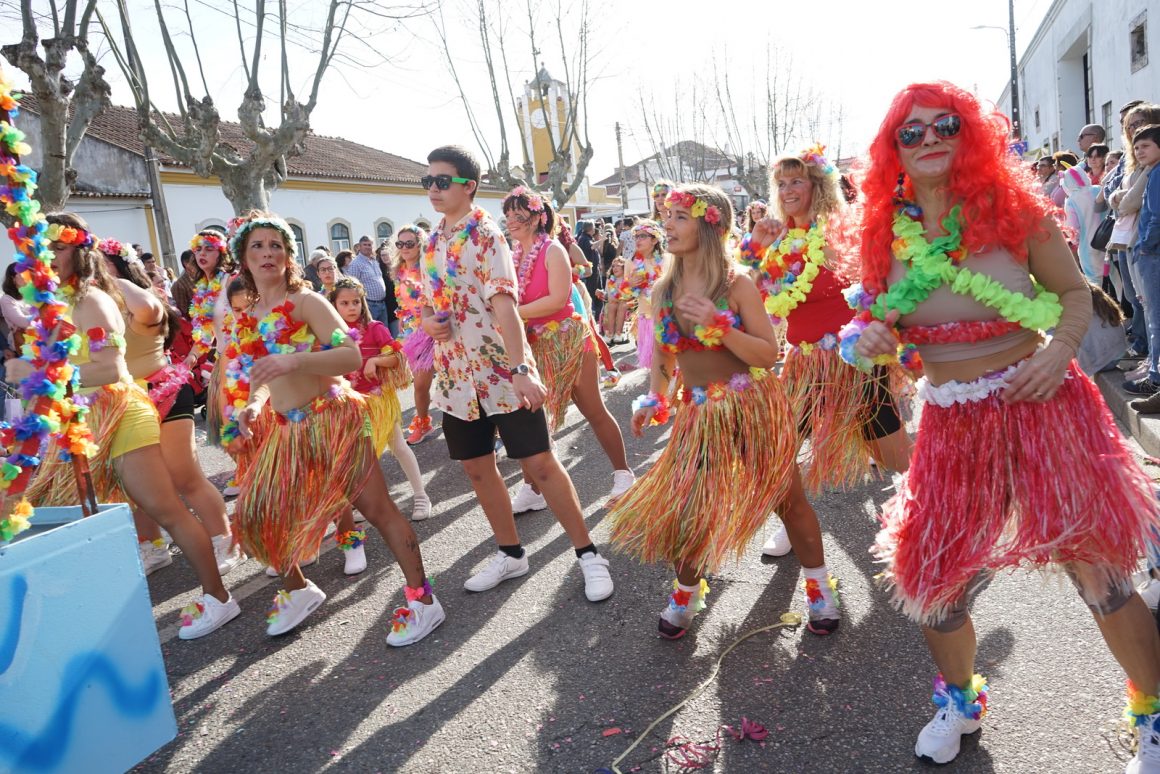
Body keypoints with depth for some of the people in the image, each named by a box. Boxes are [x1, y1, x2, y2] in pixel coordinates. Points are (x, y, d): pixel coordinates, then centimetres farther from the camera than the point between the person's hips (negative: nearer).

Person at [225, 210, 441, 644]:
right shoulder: (246, 320, 10)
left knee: (377, 508, -7)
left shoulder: (306, 302, -9)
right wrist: (252, 405, 4)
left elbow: (352, 356, -20)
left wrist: (293, 361, -32)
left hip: (330, 418, -7)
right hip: (285, 429, 7)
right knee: (255, 514, 9)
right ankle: (298, 590, 32)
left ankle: (422, 601, 5)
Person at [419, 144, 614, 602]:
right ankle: (510, 554, 28)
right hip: (456, 375, 7)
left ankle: (588, 555, 7)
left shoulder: (485, 234, -9)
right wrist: (427, 322, -3)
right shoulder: (432, 242, 12)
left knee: (539, 464, -6)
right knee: (477, 468, 12)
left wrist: (521, 369, -28)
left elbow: (503, 304, -20)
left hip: (501, 371, -7)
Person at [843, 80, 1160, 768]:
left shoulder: (1012, 206, -5)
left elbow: (1074, 292, 3)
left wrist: (1062, 346, -17)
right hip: (952, 422, 2)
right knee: (933, 579, 6)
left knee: (1101, 570, 4)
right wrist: (869, 341, -11)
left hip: (1039, 402, -2)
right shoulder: (887, 232, 0)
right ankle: (961, 699, 38)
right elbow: (874, 327, 11)